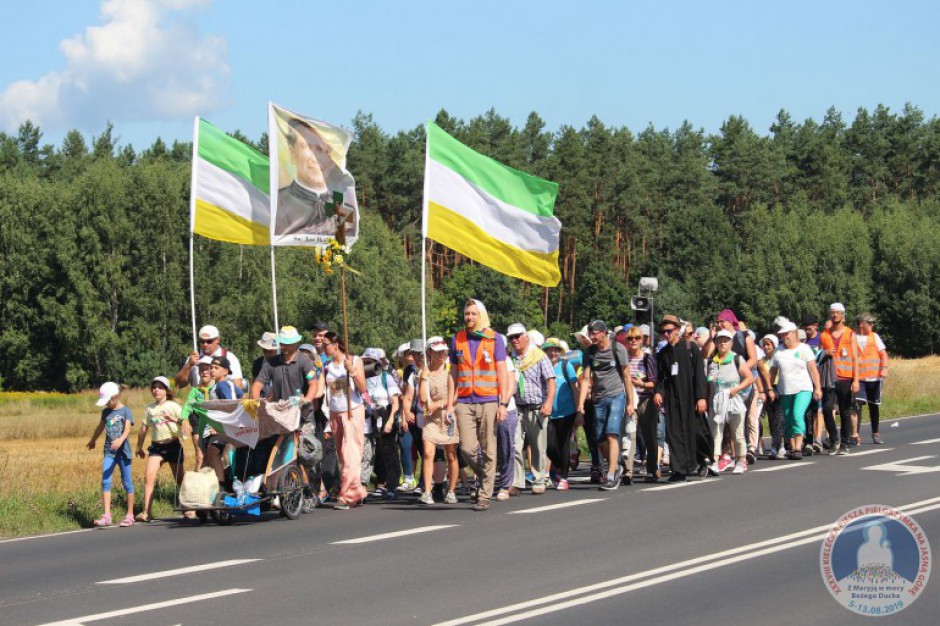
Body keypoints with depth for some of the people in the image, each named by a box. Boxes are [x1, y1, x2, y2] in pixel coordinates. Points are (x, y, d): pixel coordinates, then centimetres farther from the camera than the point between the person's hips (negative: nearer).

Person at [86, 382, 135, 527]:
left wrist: (120, 440, -40)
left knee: (127, 482, 3)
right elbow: (100, 427, 28)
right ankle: (106, 515, -12)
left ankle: (130, 515, 12)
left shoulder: (125, 411, -6)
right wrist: (92, 440, 43)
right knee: (105, 481, -8)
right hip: (109, 451, 5)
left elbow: (127, 429, -20)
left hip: (123, 451, -5)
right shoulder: (106, 412, 10)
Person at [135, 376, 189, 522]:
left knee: (179, 479, 6)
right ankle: (147, 512, -19)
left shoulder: (173, 406, 0)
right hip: (156, 446, 2)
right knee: (149, 477, -16)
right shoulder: (149, 409, 10)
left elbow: (186, 422, -5)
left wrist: (175, 420, -25)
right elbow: (144, 429, 17)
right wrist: (139, 447, 20)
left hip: (173, 445, -2)